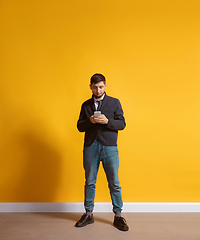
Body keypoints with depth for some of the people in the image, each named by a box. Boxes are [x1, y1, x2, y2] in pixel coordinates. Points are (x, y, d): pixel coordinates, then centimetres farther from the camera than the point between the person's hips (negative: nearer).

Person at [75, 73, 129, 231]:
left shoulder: (114, 102, 6)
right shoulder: (86, 105, 13)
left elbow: (122, 123, 1)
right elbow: (80, 126, 10)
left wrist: (107, 121, -16)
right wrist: (89, 121, -11)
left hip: (109, 147, -2)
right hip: (90, 147, 2)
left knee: (114, 183, 3)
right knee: (89, 182, 10)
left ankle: (118, 216, 17)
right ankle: (88, 214, 25)